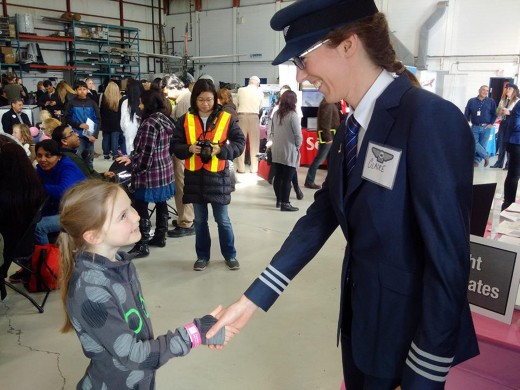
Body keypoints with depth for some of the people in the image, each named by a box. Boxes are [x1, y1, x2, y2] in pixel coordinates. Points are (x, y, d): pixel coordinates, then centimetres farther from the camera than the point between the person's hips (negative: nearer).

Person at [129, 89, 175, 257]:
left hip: (149, 173, -9)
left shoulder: (149, 123, -20)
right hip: (165, 170, 10)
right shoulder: (165, 120, 8)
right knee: (161, 204, 17)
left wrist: (135, 169, -7)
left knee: (141, 208, -2)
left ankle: (142, 246, 3)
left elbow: (146, 153, -21)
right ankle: (160, 237, 30)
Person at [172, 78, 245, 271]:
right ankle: (202, 256, 29)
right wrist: (189, 148, -16)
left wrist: (220, 149, -18)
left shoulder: (225, 118, -4)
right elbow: (175, 145, 4)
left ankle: (230, 255, 26)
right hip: (194, 175, 2)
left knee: (222, 219, 8)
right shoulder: (186, 119, 1)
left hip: (217, 175, -2)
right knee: (200, 220, 14)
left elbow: (240, 142, -4)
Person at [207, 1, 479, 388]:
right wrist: (254, 297, -2)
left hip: (408, 333, -7)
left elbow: (449, 261, -23)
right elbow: (321, 215, 1)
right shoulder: (352, 127, 2)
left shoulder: (432, 119, -24)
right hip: (359, 315, 7)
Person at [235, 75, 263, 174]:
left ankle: (241, 168, 7)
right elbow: (260, 107, 10)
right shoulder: (260, 92, 5)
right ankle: (254, 168, 7)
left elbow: (237, 104, 9)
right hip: (254, 117, 0)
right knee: (254, 143, 6)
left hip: (242, 116, 1)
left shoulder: (240, 90, 5)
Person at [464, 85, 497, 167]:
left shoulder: (491, 101, 4)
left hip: (486, 128, 0)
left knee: (482, 145, 0)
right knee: (474, 143, -11)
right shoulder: (471, 101, 4)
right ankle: (486, 156, 9)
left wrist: (491, 124, -5)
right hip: (475, 127, 0)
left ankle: (477, 161, 11)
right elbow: (466, 114, 7)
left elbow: (494, 114, 6)